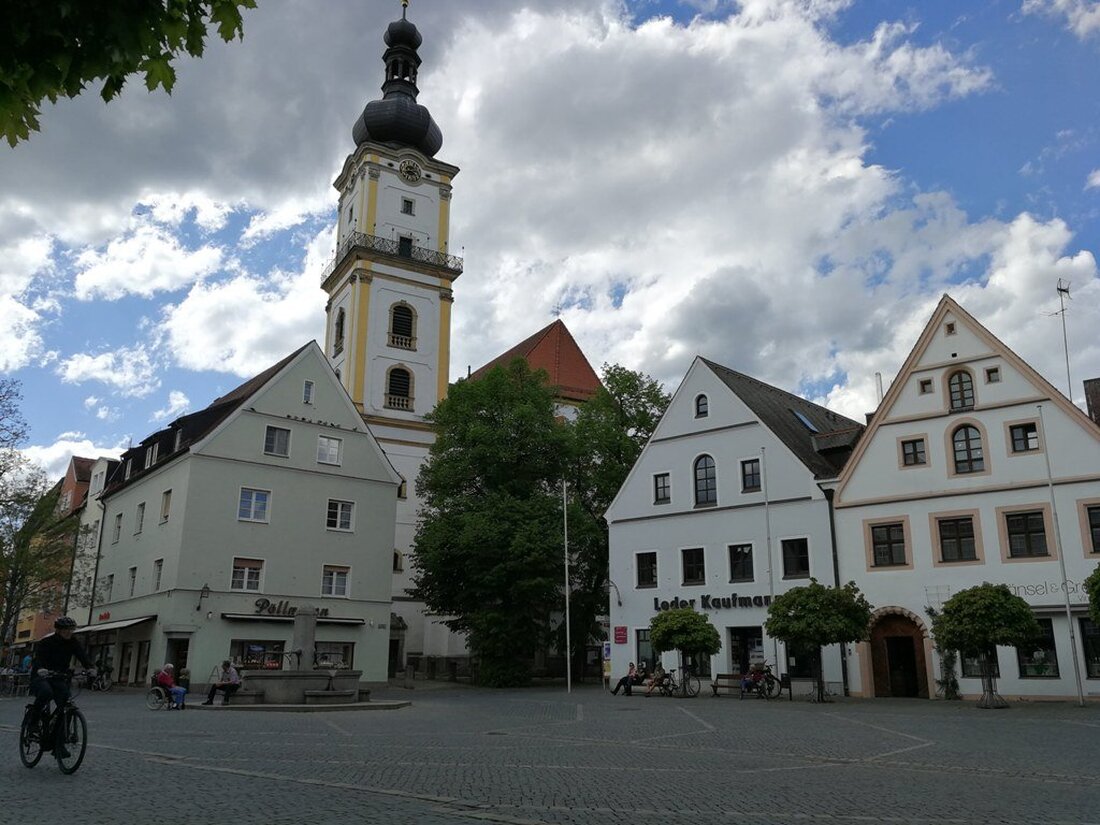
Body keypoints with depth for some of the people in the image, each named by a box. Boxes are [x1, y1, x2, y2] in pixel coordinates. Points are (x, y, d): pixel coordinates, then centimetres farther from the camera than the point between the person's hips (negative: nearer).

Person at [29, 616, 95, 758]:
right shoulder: (46, 641, -14)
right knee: (46, 692, -38)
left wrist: (90, 667, -36)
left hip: (59, 678, 4)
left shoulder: (73, 642, -3)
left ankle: (59, 746, -7)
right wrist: (40, 669, -52)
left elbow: (82, 655, -16)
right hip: (40, 676, -4)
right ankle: (34, 718, -9)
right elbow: (37, 657, -29)